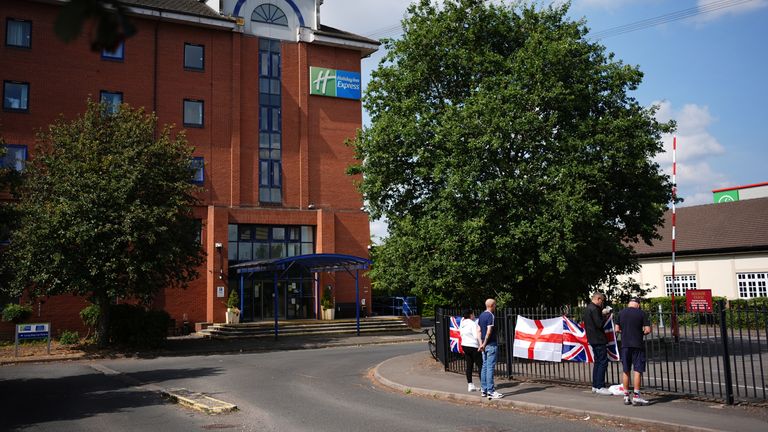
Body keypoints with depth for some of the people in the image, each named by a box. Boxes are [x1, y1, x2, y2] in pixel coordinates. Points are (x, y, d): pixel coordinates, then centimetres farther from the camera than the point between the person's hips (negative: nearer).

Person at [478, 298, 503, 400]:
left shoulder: (481, 315, 14)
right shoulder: (491, 316, -13)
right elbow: (489, 331, -19)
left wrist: (481, 343, 9)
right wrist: (484, 344, -13)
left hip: (485, 345, 9)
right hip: (491, 344, -9)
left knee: (484, 366, 12)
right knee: (490, 367, -8)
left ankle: (483, 389, 17)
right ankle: (491, 391, -8)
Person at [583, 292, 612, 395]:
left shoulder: (587, 308, 15)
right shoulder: (594, 309, -17)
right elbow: (599, 324, -20)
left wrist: (602, 313, 12)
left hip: (592, 339, 11)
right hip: (598, 339, -11)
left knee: (598, 362, 15)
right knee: (603, 362, -8)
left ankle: (595, 386, 19)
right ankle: (600, 387, -9)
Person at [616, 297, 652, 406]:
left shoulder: (621, 313, 6)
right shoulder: (642, 313, -4)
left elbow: (617, 329, 7)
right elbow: (648, 330, -8)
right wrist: (641, 332, 11)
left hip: (625, 345, 3)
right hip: (637, 345, -3)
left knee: (626, 371, 9)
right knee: (638, 370, -1)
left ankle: (626, 396, 13)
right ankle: (636, 397, -4)